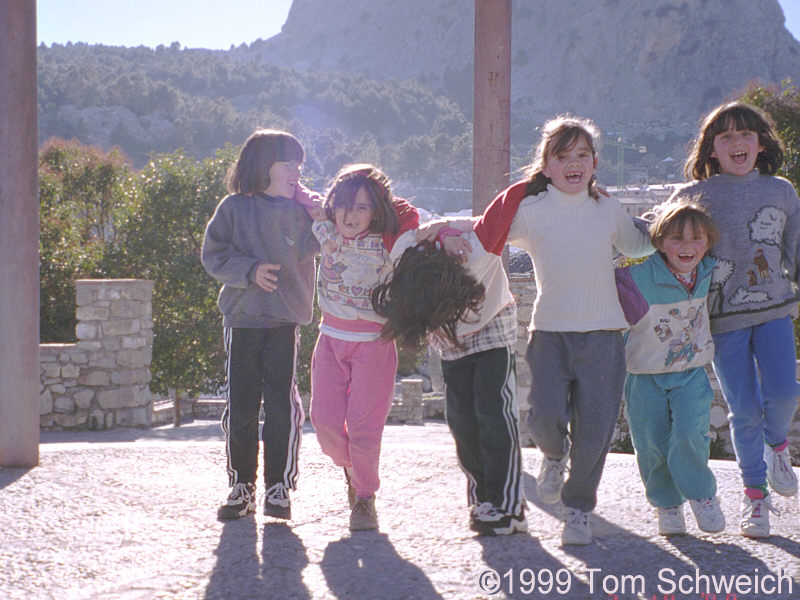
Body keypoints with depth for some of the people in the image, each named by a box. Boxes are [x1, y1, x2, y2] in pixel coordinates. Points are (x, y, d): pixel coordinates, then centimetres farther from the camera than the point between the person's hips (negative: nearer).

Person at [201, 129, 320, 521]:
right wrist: (250, 270, -12)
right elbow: (213, 254, 2)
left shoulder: (301, 209, 9)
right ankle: (241, 486, 15)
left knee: (283, 405, -5)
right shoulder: (234, 208, 5)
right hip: (242, 318, 0)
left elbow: (313, 246, -4)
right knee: (240, 407, 3)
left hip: (285, 320, 0)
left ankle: (279, 488, 6)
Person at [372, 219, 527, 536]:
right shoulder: (404, 252, -30)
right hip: (454, 342, 4)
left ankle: (507, 506, -13)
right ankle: (481, 497, 8)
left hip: (493, 331, -4)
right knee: (461, 419, -2)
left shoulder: (480, 247, -39)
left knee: (494, 413, -14)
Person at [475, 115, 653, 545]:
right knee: (546, 416, -16)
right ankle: (554, 456, 23)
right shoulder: (529, 210, 1)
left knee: (594, 428, -2)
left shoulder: (607, 210, 10)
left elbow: (636, 246, 29)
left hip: (602, 333, 2)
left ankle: (579, 508, 20)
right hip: (551, 330, -2)